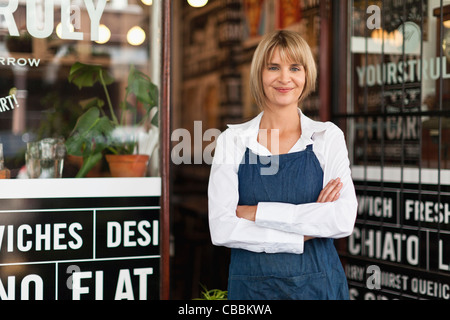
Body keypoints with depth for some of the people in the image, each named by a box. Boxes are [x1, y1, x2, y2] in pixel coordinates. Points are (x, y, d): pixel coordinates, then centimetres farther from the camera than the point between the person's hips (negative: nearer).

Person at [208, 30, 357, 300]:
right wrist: (303, 235, -15)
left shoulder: (328, 136, -1)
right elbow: (221, 229, -10)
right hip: (250, 285, 0)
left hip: (317, 285, 0)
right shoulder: (232, 139, 0)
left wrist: (258, 212, -15)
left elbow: (344, 219, -13)